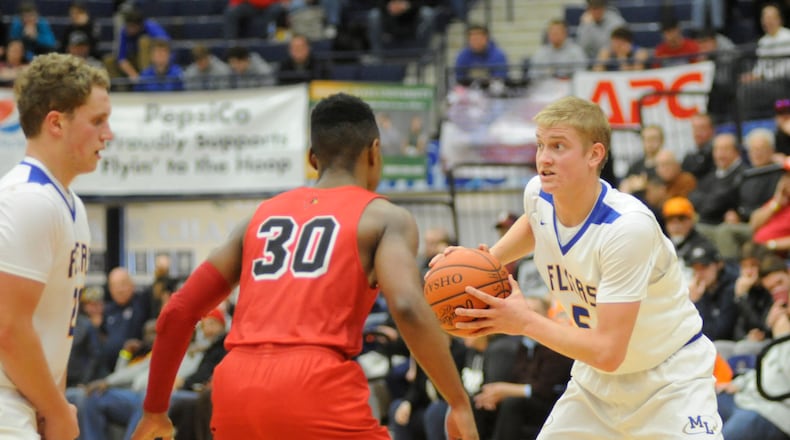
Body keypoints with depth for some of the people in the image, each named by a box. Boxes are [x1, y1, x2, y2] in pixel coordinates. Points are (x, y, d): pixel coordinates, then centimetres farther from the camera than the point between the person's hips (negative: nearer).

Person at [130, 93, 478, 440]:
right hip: (318, 391, -5)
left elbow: (177, 313, 23)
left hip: (237, 391, 5)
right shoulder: (385, 218, 10)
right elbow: (408, 308, -9)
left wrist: (155, 411, 32)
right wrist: (460, 403, -4)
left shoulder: (262, 216, 25)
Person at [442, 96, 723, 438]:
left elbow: (608, 352, -33)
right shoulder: (538, 194, -10)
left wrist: (524, 322, -27)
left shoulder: (629, 226, -32)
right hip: (597, 378, 7)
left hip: (670, 378, -7)